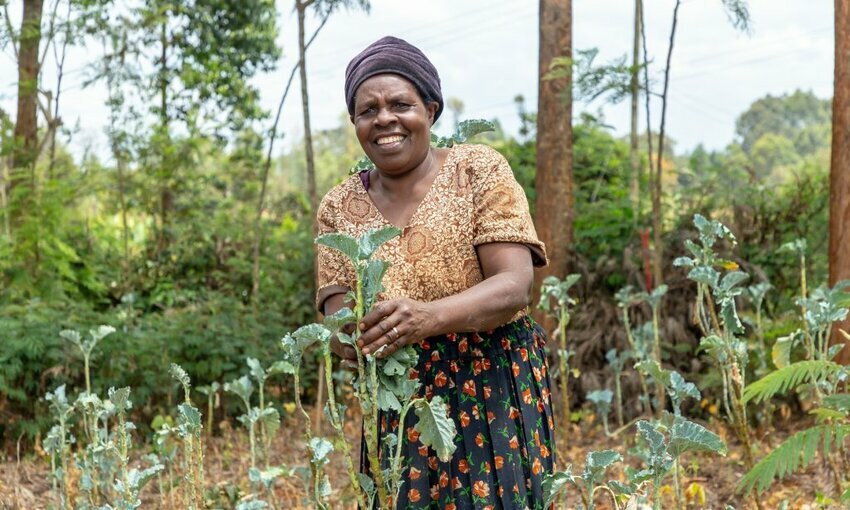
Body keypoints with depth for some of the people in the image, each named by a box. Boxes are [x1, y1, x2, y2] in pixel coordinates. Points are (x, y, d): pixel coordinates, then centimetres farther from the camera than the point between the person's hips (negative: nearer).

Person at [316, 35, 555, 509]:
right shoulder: (339, 207, 7)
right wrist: (352, 333, -25)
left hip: (495, 392, -2)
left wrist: (429, 317, -30)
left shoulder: (479, 170, -3)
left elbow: (515, 286, -13)